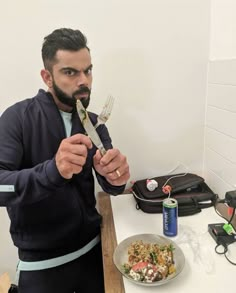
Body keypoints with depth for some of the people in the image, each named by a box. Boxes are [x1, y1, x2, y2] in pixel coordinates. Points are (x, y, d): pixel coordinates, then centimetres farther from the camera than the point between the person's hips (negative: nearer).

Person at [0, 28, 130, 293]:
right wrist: (52, 171, -41)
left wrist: (115, 176, -29)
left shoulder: (93, 123, -2)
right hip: (41, 262, -3)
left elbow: (110, 186, -6)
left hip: (93, 246, 4)